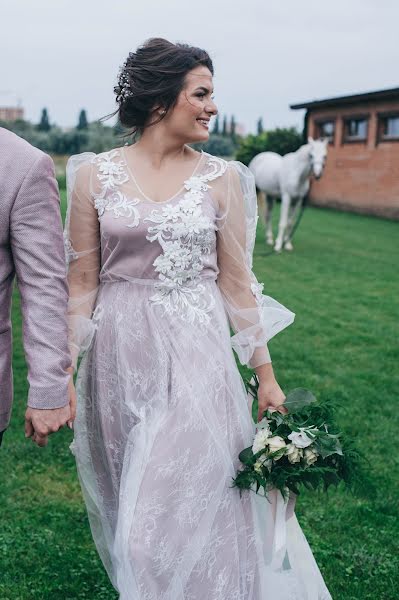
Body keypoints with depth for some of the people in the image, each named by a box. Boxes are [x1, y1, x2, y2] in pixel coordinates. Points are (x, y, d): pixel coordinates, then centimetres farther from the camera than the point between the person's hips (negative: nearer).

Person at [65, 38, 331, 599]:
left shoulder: (221, 178, -1)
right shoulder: (94, 174, -1)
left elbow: (236, 283, 2)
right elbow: (82, 281, 2)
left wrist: (266, 374, 3)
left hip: (196, 361, -1)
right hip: (120, 361, 1)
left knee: (190, 506, 3)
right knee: (131, 507, 17)